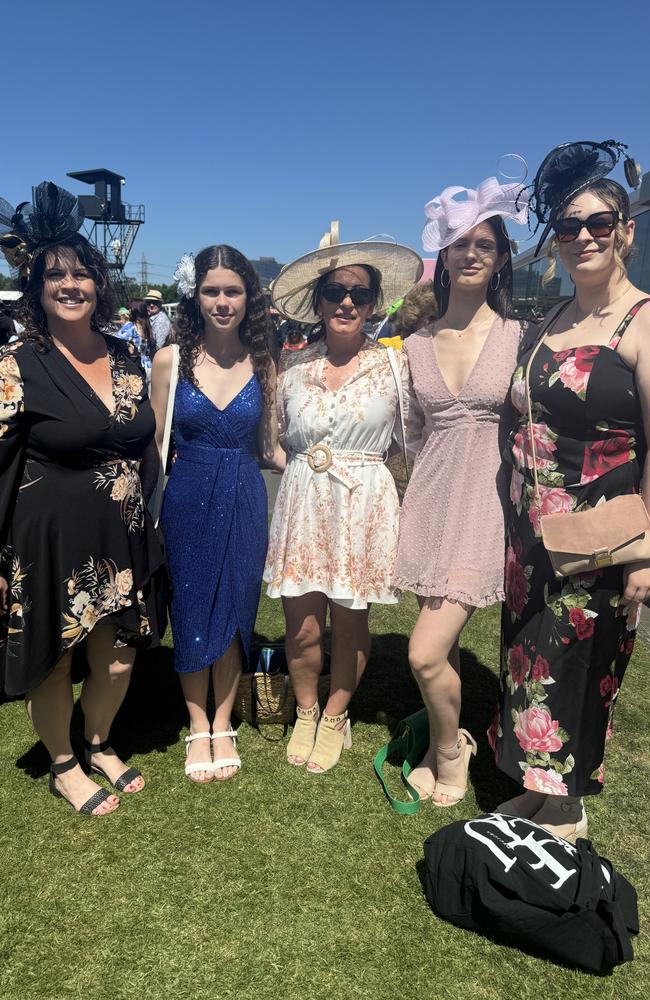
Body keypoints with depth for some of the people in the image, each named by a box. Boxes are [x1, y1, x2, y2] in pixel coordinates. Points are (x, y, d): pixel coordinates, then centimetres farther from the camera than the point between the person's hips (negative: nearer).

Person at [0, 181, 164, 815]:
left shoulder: (126, 355, 4)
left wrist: (147, 534, 14)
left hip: (122, 538, 5)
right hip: (51, 541, -4)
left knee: (118, 658, 16)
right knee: (53, 662, 13)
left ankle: (100, 746, 44)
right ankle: (63, 768, 38)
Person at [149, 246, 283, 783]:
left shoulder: (262, 364, 0)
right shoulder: (171, 359, -4)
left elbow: (270, 446, 5)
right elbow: (154, 443, -2)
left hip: (245, 501, 1)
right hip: (188, 500, -1)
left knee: (235, 610, 11)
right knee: (191, 612, 10)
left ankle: (223, 727, 30)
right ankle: (197, 728, 30)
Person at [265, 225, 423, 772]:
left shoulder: (393, 364, -3)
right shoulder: (293, 367, 3)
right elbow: (278, 439, 14)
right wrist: (306, 463, 3)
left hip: (365, 507, -1)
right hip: (302, 504, 2)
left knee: (350, 623, 10)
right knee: (302, 626, 6)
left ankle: (336, 717, 35)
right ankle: (306, 713, 33)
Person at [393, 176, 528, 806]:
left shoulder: (518, 336, -2)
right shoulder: (416, 345, 8)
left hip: (487, 499, -3)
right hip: (430, 498, 4)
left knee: (426, 654, -10)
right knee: (441, 647, 12)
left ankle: (449, 754, 19)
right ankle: (443, 745, 36)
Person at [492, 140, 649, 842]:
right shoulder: (548, 324, 11)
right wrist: (516, 522, 13)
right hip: (531, 531, 7)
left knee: (580, 664, 6)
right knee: (530, 657, 16)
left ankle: (567, 809, 29)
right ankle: (537, 789, 36)